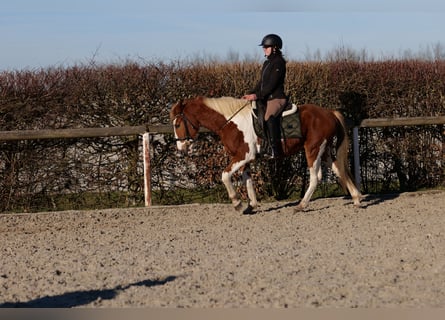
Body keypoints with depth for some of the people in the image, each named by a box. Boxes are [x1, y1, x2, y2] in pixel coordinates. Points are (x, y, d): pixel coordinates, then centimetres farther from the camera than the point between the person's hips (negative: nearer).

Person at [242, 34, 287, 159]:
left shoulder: (278, 62, -9)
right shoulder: (267, 63, 18)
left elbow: (272, 84, -16)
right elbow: (261, 82, 19)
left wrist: (257, 95, -19)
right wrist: (250, 94, 7)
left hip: (277, 98, -10)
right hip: (266, 98, 10)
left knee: (269, 118, -26)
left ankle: (276, 151, -27)